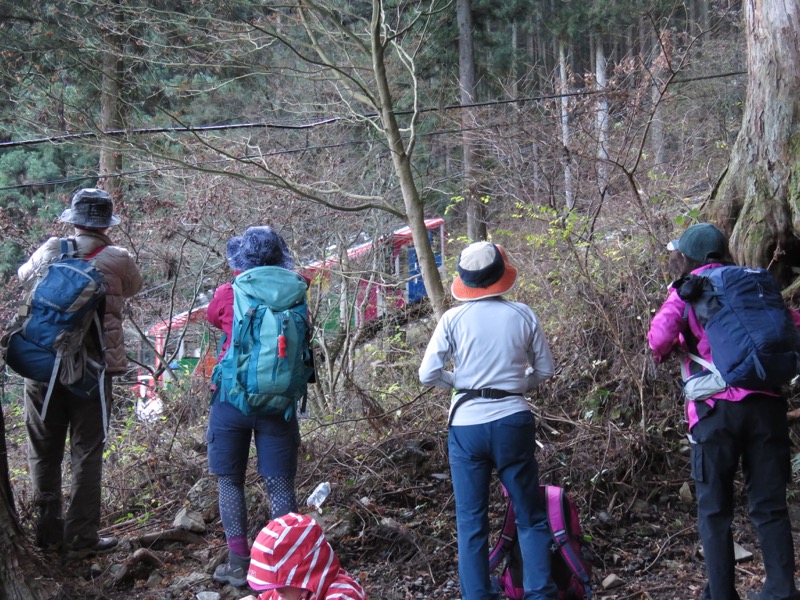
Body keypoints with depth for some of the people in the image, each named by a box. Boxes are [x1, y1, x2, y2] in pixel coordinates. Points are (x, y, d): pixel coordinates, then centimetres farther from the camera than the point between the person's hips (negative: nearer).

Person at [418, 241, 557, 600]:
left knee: (471, 522, 8)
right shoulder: (523, 315, 0)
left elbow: (428, 375, -4)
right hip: (513, 422, 1)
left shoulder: (453, 319, -4)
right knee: (530, 517, 11)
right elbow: (545, 370, 8)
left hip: (467, 426, -1)